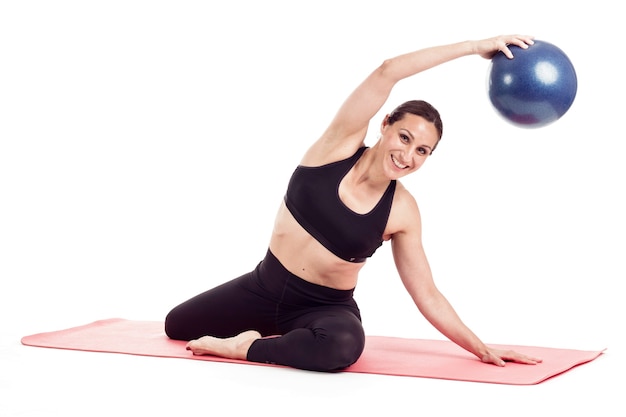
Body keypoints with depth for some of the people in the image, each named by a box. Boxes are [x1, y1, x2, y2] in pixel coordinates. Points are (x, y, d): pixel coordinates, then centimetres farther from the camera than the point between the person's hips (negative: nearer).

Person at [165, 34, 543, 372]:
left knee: (344, 346, -39)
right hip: (265, 287, 2)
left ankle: (246, 348, -12)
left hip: (327, 307, -2)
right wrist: (474, 46, -26)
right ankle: (278, 330, 39)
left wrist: (481, 348, -10)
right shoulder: (340, 144, -15)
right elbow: (386, 72, -27)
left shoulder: (403, 211, -12)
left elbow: (427, 295, -5)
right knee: (176, 325, 19)